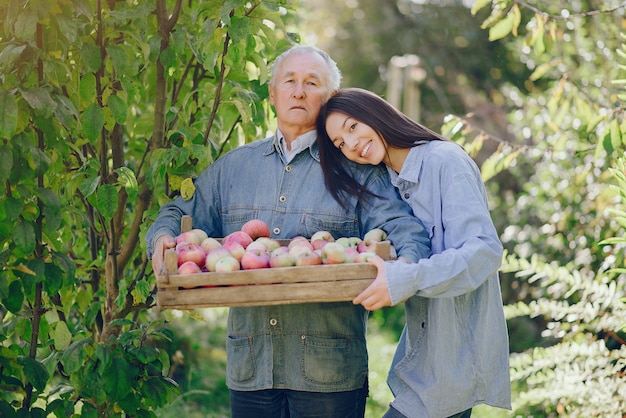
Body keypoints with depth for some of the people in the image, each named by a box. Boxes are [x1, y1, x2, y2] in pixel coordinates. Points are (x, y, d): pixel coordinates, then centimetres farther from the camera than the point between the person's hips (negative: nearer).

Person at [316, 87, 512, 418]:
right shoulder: (391, 183, 14)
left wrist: (405, 280, -30)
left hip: (458, 351, -8)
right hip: (422, 349, 8)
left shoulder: (445, 160, -12)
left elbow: (485, 251, -22)